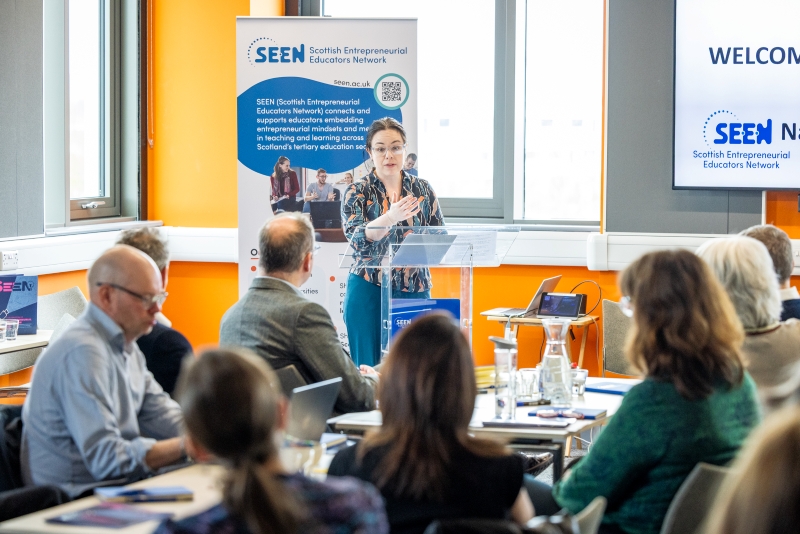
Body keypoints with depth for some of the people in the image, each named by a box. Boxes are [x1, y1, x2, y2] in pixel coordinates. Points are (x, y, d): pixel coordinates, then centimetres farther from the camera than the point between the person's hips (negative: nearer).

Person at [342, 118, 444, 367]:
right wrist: (390, 218, -33)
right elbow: (357, 239, -15)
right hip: (370, 290, -2)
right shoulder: (357, 193, 1)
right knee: (370, 370, -2)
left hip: (416, 290, 2)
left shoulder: (423, 190, 9)